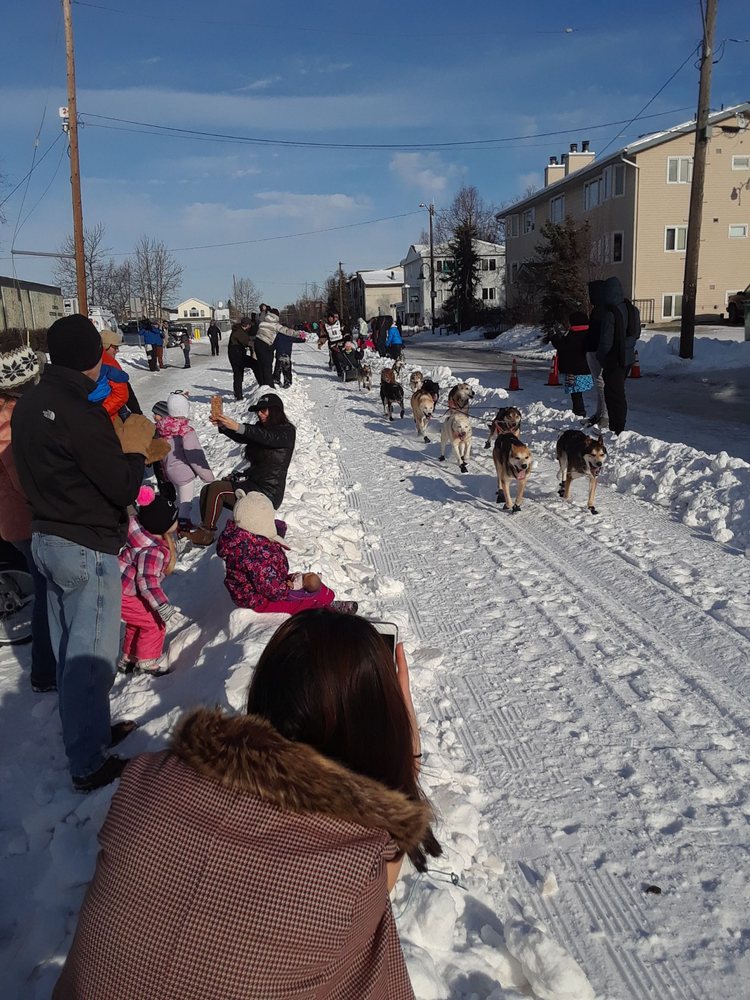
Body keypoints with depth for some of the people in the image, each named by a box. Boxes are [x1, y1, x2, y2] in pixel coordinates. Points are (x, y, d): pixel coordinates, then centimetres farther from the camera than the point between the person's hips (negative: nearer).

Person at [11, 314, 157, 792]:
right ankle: (90, 764, 15)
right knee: (92, 657, 3)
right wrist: (135, 446, -2)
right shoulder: (81, 415, -23)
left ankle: (89, 731, 37)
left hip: (47, 537, 9)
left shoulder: (29, 404, 5)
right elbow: (124, 488, -19)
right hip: (88, 549, -9)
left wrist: (118, 440, 9)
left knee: (71, 650, 20)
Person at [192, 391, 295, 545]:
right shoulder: (261, 428, 12)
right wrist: (223, 426, -27)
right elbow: (240, 437, -6)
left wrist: (238, 427, -43)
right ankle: (204, 532, 1)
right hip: (252, 483, 8)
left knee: (216, 489, -20)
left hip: (268, 492, -8)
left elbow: (267, 437, -30)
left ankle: (206, 534, -9)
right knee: (206, 491, -4)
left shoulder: (287, 431, -9)